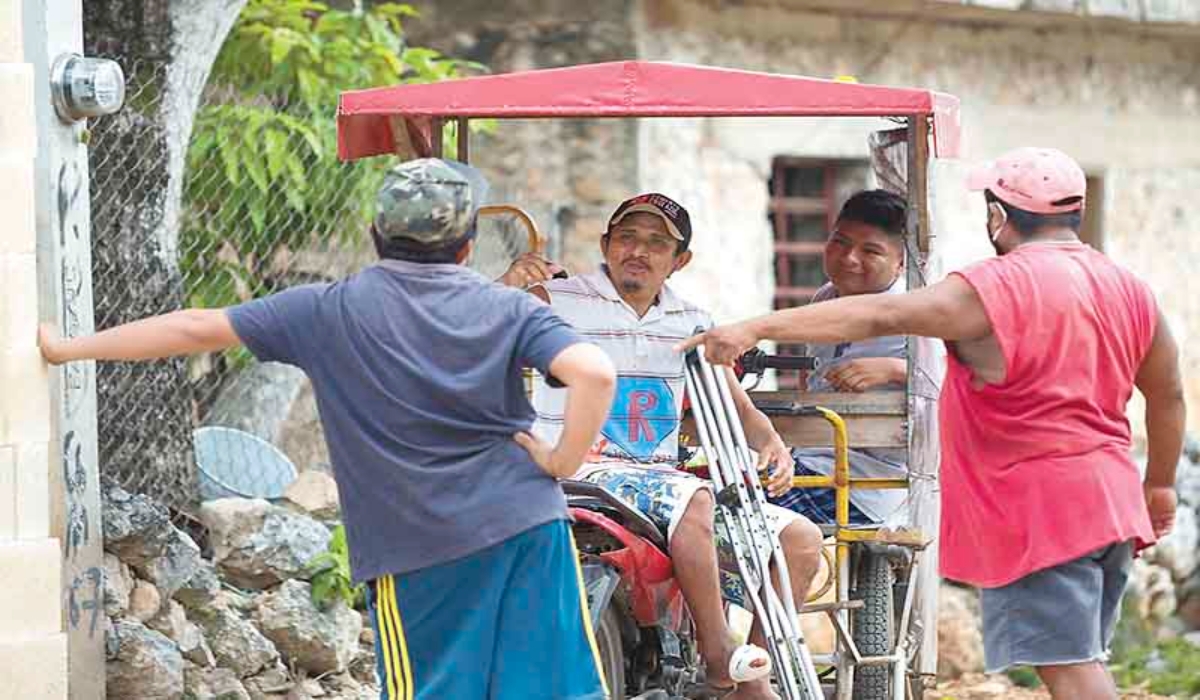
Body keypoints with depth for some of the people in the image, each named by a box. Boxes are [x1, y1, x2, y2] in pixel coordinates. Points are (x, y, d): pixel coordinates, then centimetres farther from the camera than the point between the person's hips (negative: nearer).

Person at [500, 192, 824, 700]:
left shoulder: (689, 323, 16)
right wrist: (505, 290, -31)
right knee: (692, 498, -37)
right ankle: (716, 653, -30)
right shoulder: (557, 301, -1)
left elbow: (738, 410, 20)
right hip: (584, 476, -7)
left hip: (662, 477, 7)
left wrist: (773, 445, -2)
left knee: (801, 540, -7)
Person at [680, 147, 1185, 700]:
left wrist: (755, 328, -24)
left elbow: (879, 316, -22)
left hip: (1037, 509, -8)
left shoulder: (998, 287, -14)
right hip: (1111, 497, 8)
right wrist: (1160, 484, 33)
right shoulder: (1127, 287, 10)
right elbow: (1168, 394, 19)